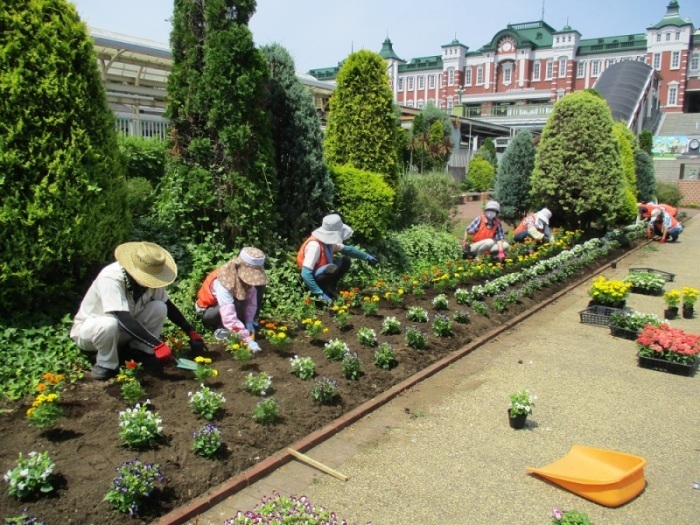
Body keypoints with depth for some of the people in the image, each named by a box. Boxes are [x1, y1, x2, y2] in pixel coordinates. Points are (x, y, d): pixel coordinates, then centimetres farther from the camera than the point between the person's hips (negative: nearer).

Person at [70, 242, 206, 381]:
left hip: (122, 330, 5)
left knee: (159, 307, -17)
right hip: (88, 329, -5)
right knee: (109, 324, -40)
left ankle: (141, 351, -4)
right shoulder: (110, 278, -34)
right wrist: (157, 344, -45)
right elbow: (125, 320, -42)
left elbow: (168, 306, -1)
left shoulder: (148, 277, -15)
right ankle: (106, 365, -13)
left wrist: (192, 333, -6)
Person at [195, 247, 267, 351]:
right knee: (236, 303, -38)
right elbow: (229, 317, -45)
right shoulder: (223, 282, -40)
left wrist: (249, 321, -26)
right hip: (208, 309, -6)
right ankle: (222, 329, -15)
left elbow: (251, 300, -12)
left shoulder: (245, 274, -21)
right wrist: (248, 340, -48)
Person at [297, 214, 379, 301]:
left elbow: (347, 249, 13)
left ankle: (330, 288, 2)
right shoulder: (314, 245, -31)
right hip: (312, 278, -8)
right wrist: (320, 294, -33)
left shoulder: (329, 241, -6)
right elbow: (305, 274, -33)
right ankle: (324, 291, -10)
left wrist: (367, 257, 13)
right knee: (332, 268, -33)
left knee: (345, 261, 0)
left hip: (322, 272, 9)